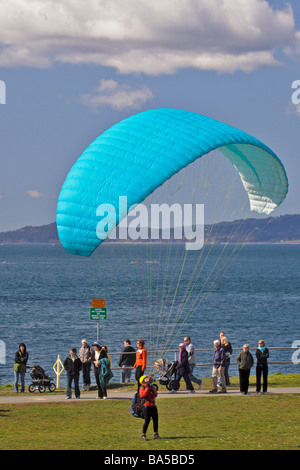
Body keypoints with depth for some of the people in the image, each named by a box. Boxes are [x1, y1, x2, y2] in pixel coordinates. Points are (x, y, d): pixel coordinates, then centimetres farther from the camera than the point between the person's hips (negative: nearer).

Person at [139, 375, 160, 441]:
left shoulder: (150, 386, 16)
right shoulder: (142, 387, -3)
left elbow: (155, 395, 8)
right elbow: (142, 395, -20)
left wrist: (153, 389, -9)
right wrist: (147, 388, -20)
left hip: (153, 406, 7)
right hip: (147, 406, -7)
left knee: (155, 420, 6)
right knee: (147, 421, -10)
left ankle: (156, 434, 18)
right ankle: (143, 435, -3)